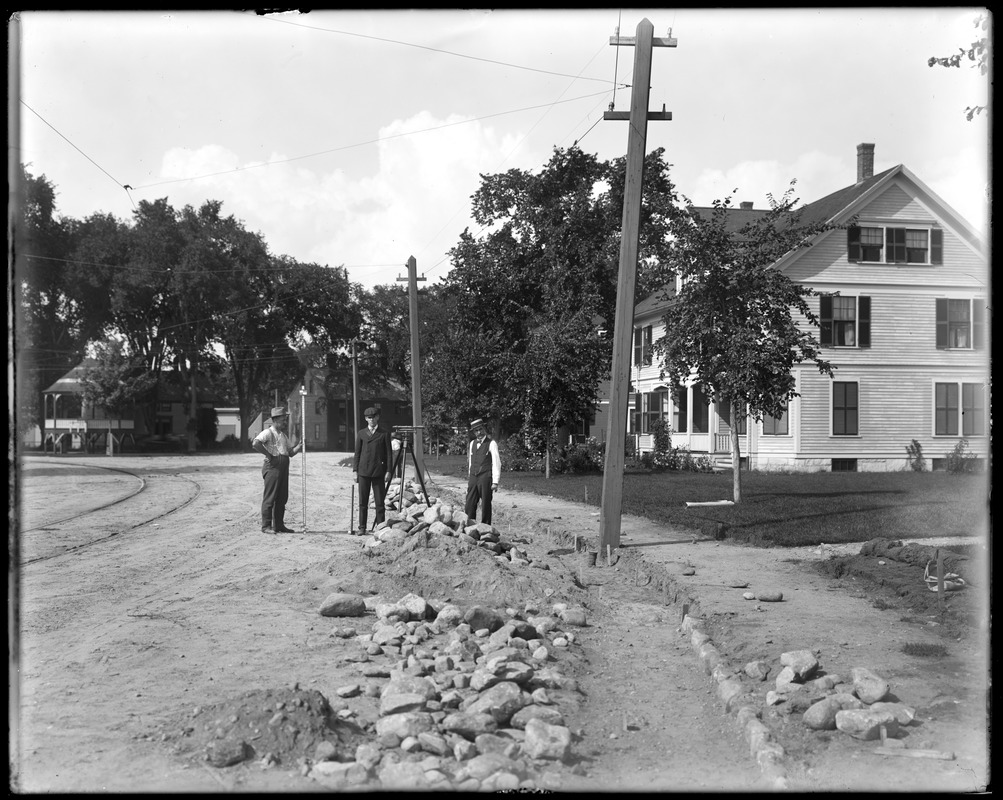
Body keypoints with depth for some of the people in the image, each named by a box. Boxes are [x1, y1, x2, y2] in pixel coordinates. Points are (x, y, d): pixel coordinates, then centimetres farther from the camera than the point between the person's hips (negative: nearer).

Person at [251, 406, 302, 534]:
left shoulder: (283, 435, 21)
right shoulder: (268, 432, -7)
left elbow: (290, 452, 22)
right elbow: (255, 443, -23)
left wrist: (299, 446, 4)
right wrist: (268, 454, -19)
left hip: (283, 467, 9)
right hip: (272, 466, -9)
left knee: (282, 498, 11)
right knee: (270, 498, -6)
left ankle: (279, 525, 18)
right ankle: (266, 526, -3)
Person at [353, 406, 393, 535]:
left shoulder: (385, 433, 4)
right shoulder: (361, 434, 10)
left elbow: (389, 453, 2)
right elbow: (357, 453, 10)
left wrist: (388, 471, -4)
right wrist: (355, 470, 4)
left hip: (379, 472, -2)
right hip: (363, 472, 2)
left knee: (380, 502, 0)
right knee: (362, 502, 5)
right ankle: (362, 528, 10)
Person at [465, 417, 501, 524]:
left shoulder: (491, 443, -4)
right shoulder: (472, 443, 15)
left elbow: (496, 463, -8)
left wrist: (495, 482, -13)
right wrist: (470, 477, 14)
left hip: (485, 477, -5)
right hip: (473, 478, 5)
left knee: (486, 504, 1)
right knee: (469, 505, 2)